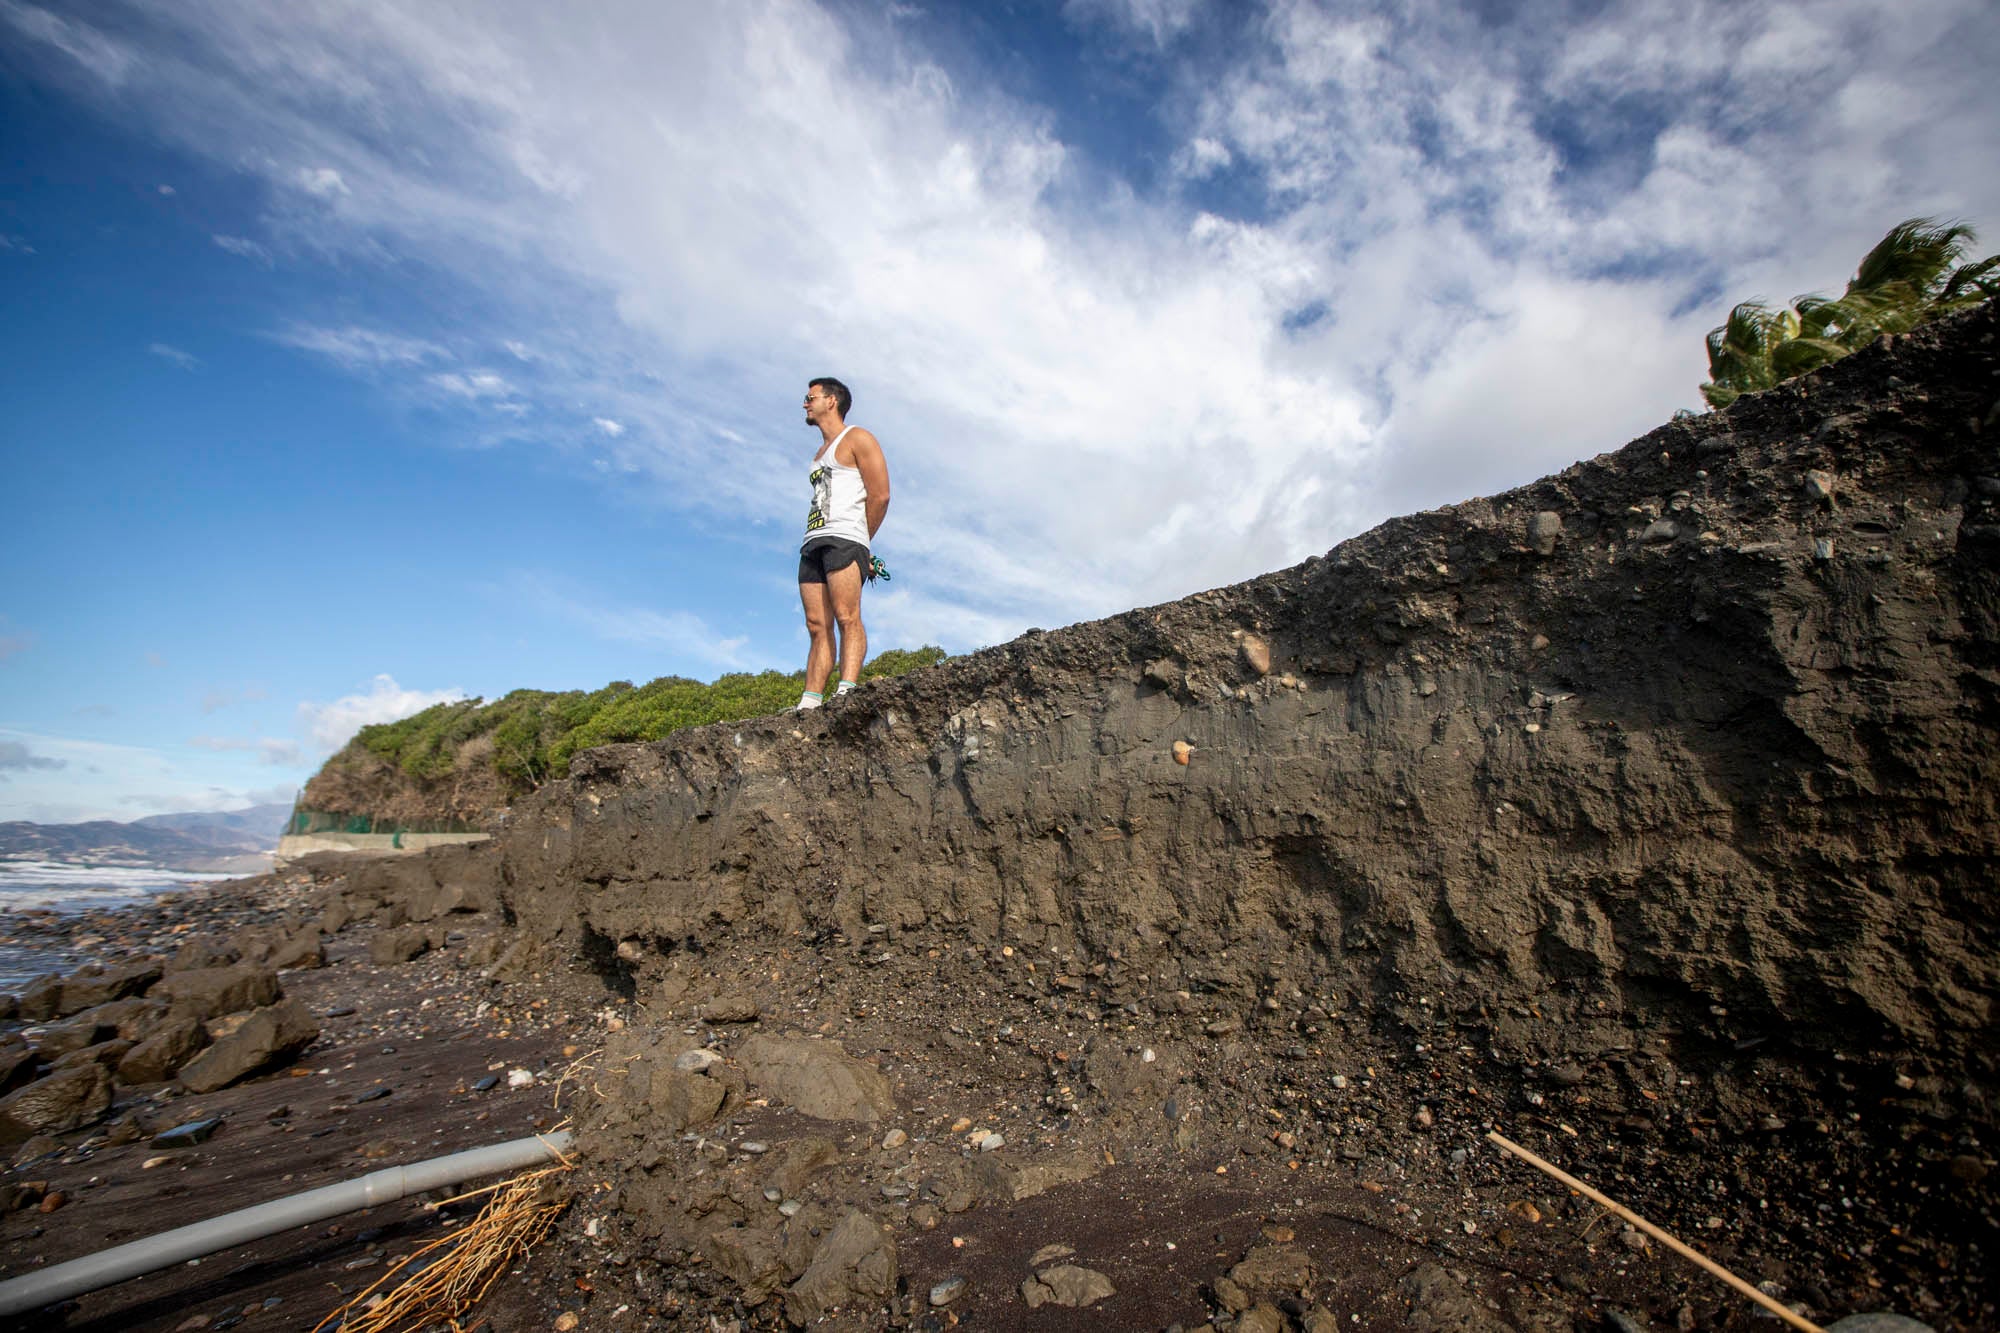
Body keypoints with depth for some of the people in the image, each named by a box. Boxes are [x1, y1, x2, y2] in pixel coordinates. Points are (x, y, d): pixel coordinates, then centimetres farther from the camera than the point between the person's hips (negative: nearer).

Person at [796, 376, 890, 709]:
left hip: (842, 539, -8)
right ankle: (809, 703, -8)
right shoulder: (820, 454, 32)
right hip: (813, 544, 8)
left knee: (847, 618, -20)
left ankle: (846, 691, -29)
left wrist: (857, 543, 0)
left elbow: (880, 495, -3)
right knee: (817, 627, -2)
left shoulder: (856, 439, 7)